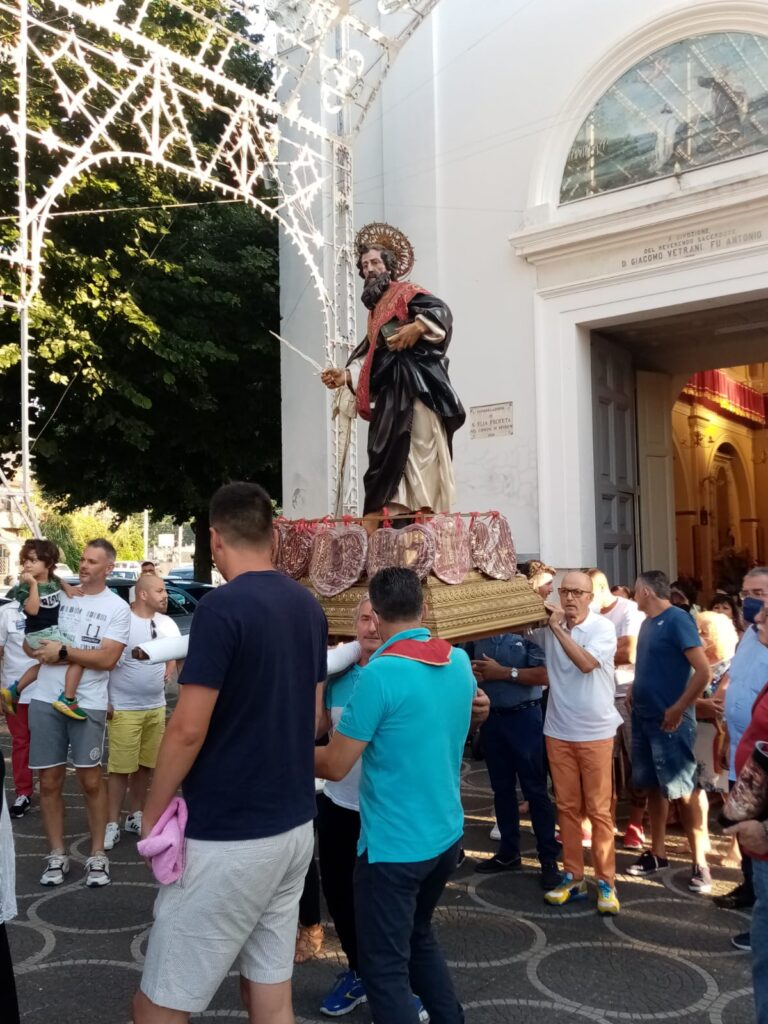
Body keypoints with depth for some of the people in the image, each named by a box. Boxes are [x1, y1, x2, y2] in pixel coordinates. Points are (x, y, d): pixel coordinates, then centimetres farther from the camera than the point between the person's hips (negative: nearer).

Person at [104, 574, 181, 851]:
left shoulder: (166, 623, 6)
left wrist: (169, 671, 6)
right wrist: (105, 700, -12)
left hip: (156, 707, 6)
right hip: (125, 708, -6)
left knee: (144, 765, 12)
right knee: (121, 768, -2)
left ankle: (135, 816, 25)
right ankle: (112, 824, 7)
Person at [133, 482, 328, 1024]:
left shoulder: (222, 606, -18)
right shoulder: (309, 606, 6)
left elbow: (188, 729, -18)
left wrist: (153, 814, -5)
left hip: (228, 836, -8)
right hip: (295, 824, 8)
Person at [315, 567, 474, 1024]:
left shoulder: (380, 673, -22)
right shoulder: (459, 661, 0)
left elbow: (334, 766, -16)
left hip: (394, 844, -7)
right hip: (447, 834, 8)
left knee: (386, 966, 7)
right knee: (418, 935, 27)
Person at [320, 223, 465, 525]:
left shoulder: (406, 292, 3)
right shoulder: (376, 309, 27)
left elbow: (441, 310, -13)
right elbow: (370, 355, 25)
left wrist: (414, 329, -27)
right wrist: (345, 376, 13)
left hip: (414, 382, -8)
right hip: (390, 390, 8)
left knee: (417, 445, -15)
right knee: (389, 450, 1)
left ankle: (424, 510, -19)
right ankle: (394, 509, 0)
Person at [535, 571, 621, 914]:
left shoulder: (603, 628, -9)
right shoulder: (549, 627, 1)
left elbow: (585, 662, -24)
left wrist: (558, 629, -19)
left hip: (595, 731, -3)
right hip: (558, 731, 4)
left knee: (599, 810, 2)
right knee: (567, 807, 10)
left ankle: (606, 882, 13)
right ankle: (573, 878, 21)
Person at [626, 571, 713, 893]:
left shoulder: (677, 619, -14)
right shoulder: (647, 623, 10)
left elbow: (703, 670, -20)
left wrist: (678, 709, -18)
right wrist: (634, 689, 8)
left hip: (669, 721, -8)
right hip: (644, 717, 8)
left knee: (683, 790, -3)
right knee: (654, 787, 14)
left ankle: (700, 864, 7)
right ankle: (657, 853, 26)